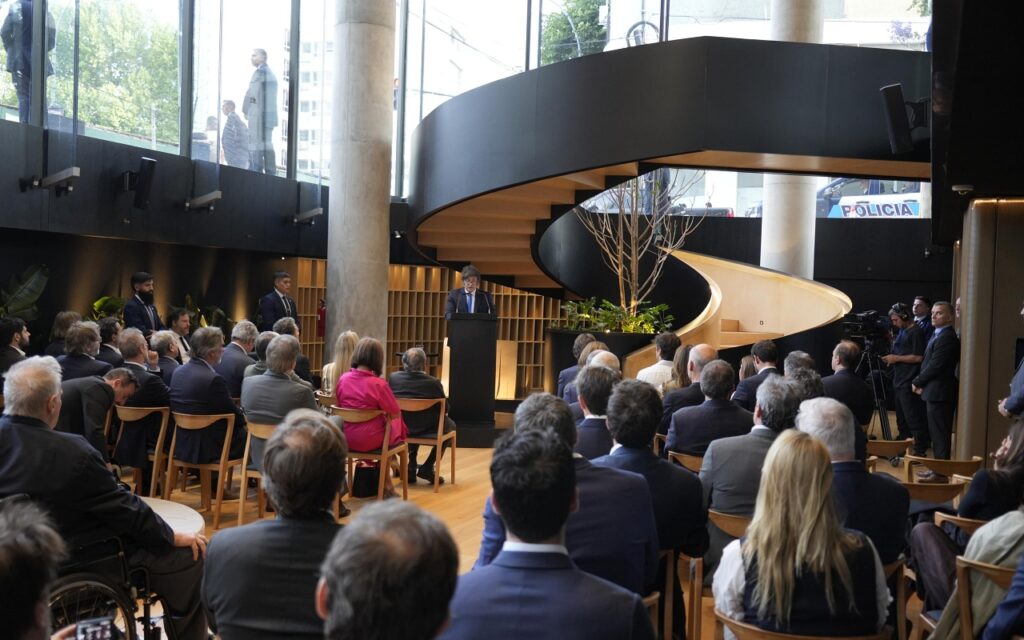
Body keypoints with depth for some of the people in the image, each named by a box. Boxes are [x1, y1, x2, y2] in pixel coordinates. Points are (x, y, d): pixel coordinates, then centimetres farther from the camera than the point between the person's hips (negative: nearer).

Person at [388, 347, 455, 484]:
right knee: (450, 425, 26)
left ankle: (412, 467, 31)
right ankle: (427, 468, 17)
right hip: (427, 429, -4)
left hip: (401, 427, 4)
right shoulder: (433, 382, -19)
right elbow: (445, 409, -6)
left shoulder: (393, 378, -11)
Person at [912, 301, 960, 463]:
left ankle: (940, 473, 1)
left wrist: (917, 382, -9)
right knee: (937, 434, 14)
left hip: (939, 393, -10)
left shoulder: (946, 337, -17)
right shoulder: (938, 334, 16)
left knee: (940, 435, -4)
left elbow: (935, 365, -20)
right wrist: (921, 382, 6)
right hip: (935, 392, 10)